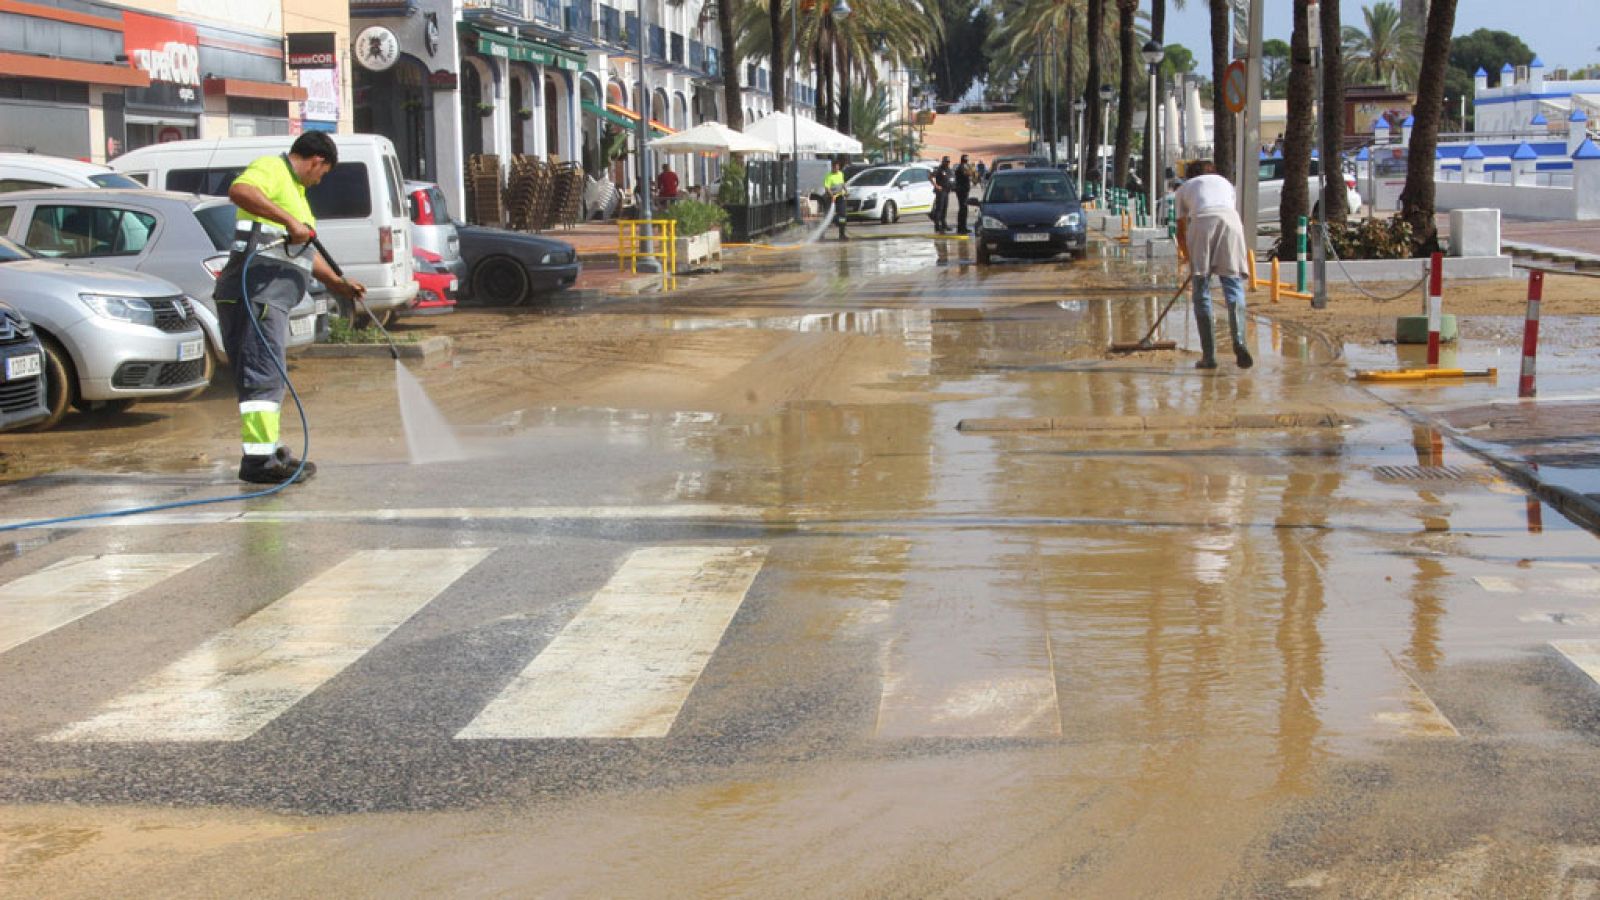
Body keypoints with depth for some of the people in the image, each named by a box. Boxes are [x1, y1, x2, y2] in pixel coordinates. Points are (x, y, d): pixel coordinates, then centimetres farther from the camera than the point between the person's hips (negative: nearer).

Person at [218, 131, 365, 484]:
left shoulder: (294, 188, 29)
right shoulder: (271, 169, -4)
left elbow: (304, 250, 38)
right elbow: (239, 190, -28)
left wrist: (336, 283, 41)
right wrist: (289, 220, -30)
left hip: (271, 299, 11)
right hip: (255, 293, -11)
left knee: (270, 375, 17)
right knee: (263, 373, -14)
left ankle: (269, 451, 25)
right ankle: (258, 458, -17)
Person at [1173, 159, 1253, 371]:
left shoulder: (1184, 188, 29)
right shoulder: (1226, 183, 34)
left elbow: (1181, 231, 27)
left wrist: (1190, 258, 41)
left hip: (1201, 222, -1)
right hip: (1230, 221, 1)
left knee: (1202, 292, 5)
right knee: (1233, 286, 1)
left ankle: (1208, 355, 2)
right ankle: (1239, 340, -21)